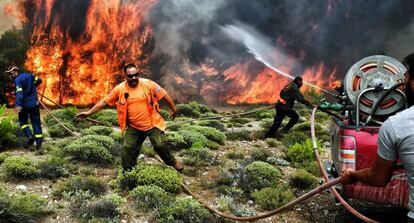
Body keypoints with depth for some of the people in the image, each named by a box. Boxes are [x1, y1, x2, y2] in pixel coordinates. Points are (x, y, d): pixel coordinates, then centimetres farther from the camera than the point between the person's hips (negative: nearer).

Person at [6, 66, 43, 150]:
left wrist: (18, 105, -34)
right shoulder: (29, 75, 7)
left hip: (24, 105, -5)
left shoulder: (17, 80, -11)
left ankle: (29, 135, -6)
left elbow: (19, 93, -25)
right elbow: (39, 80, 19)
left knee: (23, 121, 16)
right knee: (36, 123, 6)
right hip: (34, 104, 5)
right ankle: (39, 142, 2)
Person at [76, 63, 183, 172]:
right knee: (127, 149, 2)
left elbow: (164, 95, -3)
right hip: (133, 127, 2)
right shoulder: (119, 89, -6)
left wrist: (174, 109, 2)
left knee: (160, 145, -8)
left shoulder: (148, 84, -10)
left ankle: (173, 162, 20)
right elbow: (104, 101, 0)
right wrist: (89, 112, -2)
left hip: (152, 124, -2)